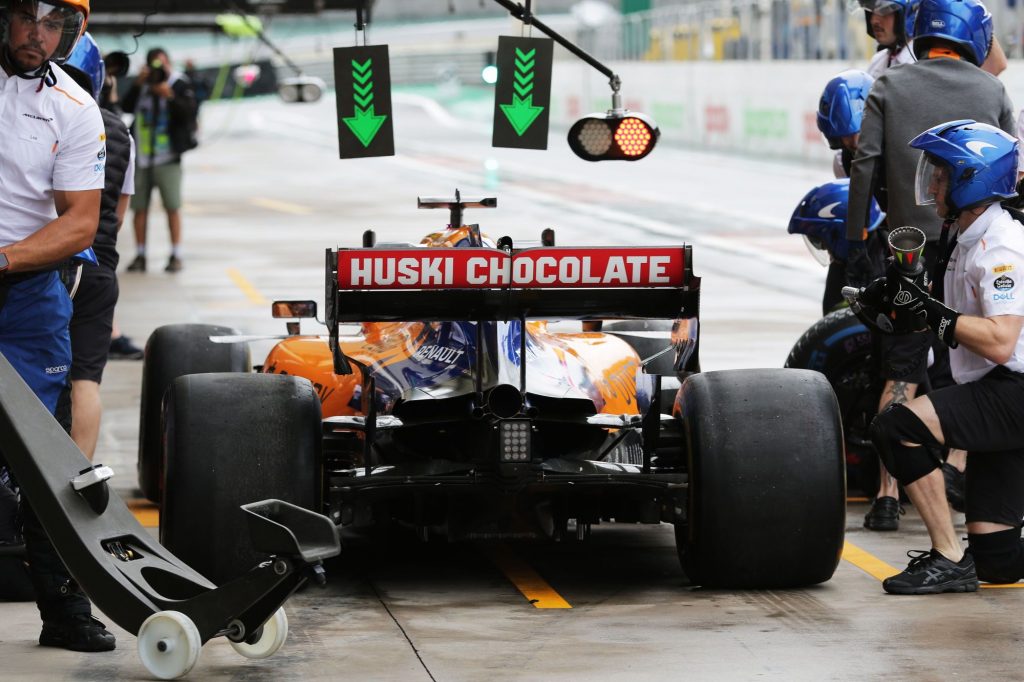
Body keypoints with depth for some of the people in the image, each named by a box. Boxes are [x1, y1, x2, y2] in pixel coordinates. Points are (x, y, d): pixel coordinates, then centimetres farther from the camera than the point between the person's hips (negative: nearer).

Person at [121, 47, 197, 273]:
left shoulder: (180, 85, 2)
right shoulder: (142, 86, 11)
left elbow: (189, 111, -9)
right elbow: (126, 107, -1)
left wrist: (170, 96, -20)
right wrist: (138, 84, -9)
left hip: (167, 158, -3)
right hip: (141, 158, 3)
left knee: (172, 207, -4)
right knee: (139, 208, 2)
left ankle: (176, 255, 1)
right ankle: (140, 255, 7)